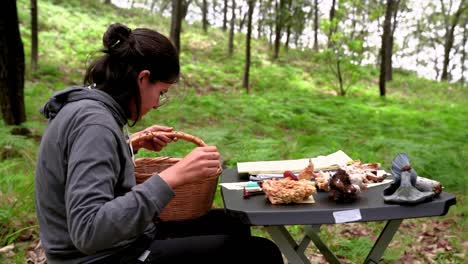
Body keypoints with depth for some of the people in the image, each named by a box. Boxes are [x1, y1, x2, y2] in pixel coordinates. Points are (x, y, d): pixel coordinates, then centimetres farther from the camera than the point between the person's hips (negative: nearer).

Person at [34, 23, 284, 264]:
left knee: (230, 224, 22)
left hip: (120, 243, 10)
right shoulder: (94, 122, -25)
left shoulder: (89, 109, 3)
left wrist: (131, 144, 9)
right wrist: (172, 177, -35)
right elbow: (88, 232, -34)